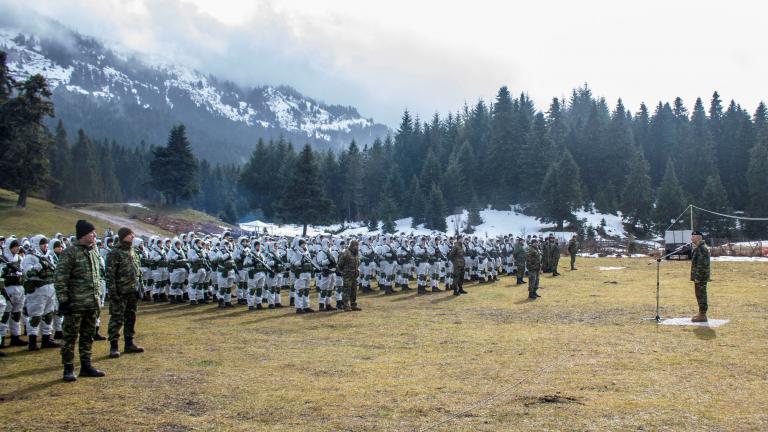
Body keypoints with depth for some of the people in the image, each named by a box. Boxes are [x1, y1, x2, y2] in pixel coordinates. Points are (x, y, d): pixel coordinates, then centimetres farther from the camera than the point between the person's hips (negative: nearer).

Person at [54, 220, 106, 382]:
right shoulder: (70, 253, -12)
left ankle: (86, 366, 23)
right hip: (75, 304, -7)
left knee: (88, 336, 14)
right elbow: (60, 279, -13)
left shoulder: (93, 252, 12)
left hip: (92, 303, 7)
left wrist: (98, 296, 18)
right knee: (70, 337, 1)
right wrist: (63, 300, -16)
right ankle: (68, 369, 9)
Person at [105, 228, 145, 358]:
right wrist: (113, 292, -18)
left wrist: (140, 289, 14)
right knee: (116, 319, -3)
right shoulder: (115, 253, -11)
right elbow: (109, 274, -14)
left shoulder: (133, 252, 12)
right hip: (120, 293, -7)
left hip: (133, 292, 7)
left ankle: (129, 343, 21)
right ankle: (113, 346, 2)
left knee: (131, 318, 12)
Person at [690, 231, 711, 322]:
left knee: (701, 295, -7)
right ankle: (702, 314, 22)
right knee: (700, 295, 15)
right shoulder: (698, 248, 17)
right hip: (699, 277, 11)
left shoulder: (702, 249, -18)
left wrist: (697, 277, -23)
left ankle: (702, 316, -3)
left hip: (700, 277, -11)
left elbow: (701, 264, -23)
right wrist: (696, 276, 23)